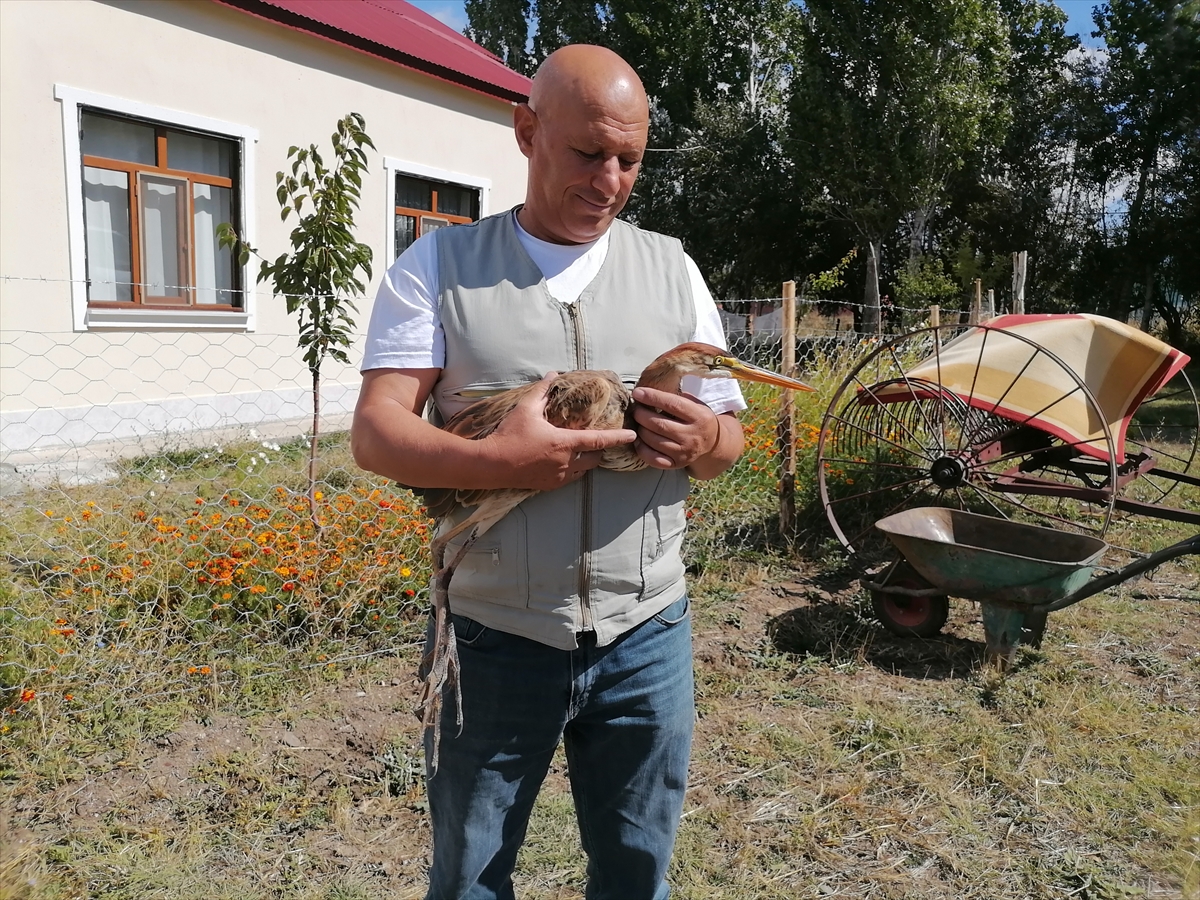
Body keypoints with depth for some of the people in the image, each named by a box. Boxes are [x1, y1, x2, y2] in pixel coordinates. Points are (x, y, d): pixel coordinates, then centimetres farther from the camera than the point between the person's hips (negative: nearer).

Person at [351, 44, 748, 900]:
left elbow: (730, 436, 8)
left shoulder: (672, 268, 5)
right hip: (496, 635, -1)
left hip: (646, 634, 2)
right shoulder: (441, 265, -1)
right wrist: (499, 460, -26)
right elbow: (375, 434, -8)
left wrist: (704, 440, -16)